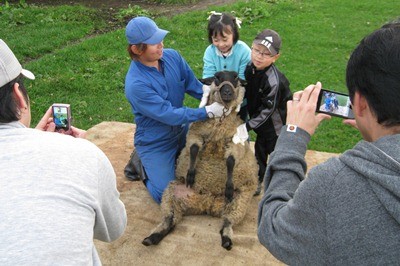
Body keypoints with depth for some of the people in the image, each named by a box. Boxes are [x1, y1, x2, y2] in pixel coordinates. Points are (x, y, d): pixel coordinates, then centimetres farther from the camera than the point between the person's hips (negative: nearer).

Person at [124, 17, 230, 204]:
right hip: (156, 144, -6)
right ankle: (141, 164, 19)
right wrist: (208, 112, -32)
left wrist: (209, 94, -25)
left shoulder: (171, 56, -12)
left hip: (182, 131, 6)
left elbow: (192, 83, -4)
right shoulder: (135, 84, -31)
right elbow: (169, 115, -30)